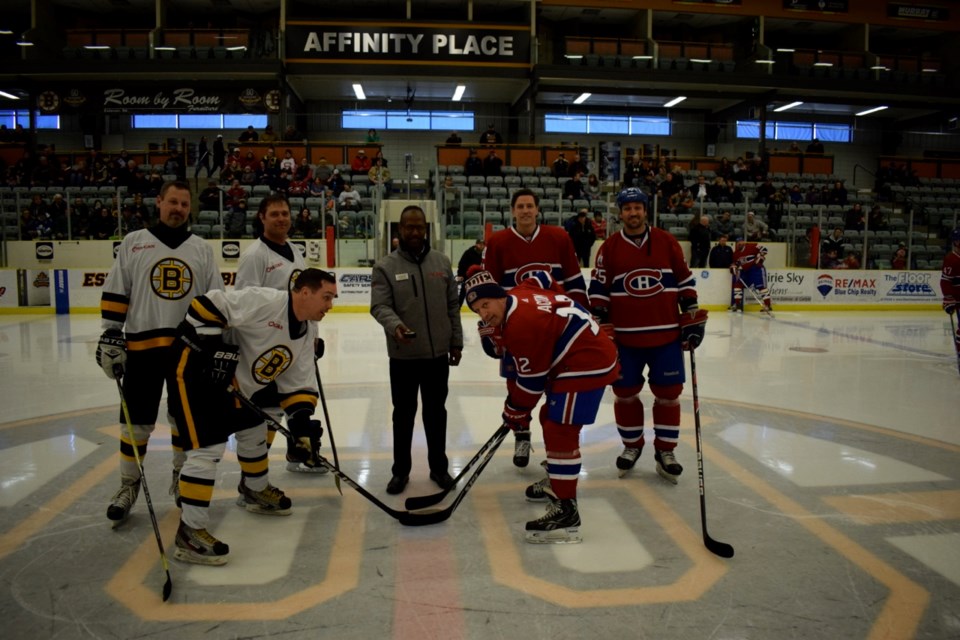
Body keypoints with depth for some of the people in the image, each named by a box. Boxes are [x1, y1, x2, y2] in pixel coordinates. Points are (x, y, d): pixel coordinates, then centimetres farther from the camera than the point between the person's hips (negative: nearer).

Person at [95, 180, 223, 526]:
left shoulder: (202, 248, 8)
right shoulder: (133, 243, 4)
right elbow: (114, 294, 2)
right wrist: (110, 336, -6)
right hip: (141, 344, -1)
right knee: (137, 419, 3)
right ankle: (129, 484, 19)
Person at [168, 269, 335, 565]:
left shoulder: (307, 332, 2)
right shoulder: (263, 301, -26)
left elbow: (299, 383, 4)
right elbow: (209, 305, -26)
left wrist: (302, 422, -7)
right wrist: (211, 347, -29)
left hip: (233, 384, 10)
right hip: (195, 371, -10)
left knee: (254, 430, 21)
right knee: (209, 447, -14)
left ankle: (255, 491, 45)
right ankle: (189, 532, -6)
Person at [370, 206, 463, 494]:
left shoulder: (441, 262, 5)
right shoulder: (385, 265, -4)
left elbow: (452, 306, 9)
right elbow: (379, 306, -12)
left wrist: (456, 342, 8)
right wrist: (395, 325, -32)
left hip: (438, 353, 3)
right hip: (403, 356, -2)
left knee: (436, 412, 14)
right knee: (404, 414, 11)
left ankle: (439, 467, 29)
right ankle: (401, 470, 26)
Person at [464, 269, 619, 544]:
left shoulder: (521, 325, -25)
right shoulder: (519, 293, 3)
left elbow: (531, 379, -16)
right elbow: (543, 279, 24)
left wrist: (515, 412, -1)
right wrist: (563, 315, 29)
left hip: (587, 363, -12)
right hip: (591, 351, 12)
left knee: (560, 431, -16)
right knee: (550, 419, 22)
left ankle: (565, 509, -15)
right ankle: (557, 481, 38)